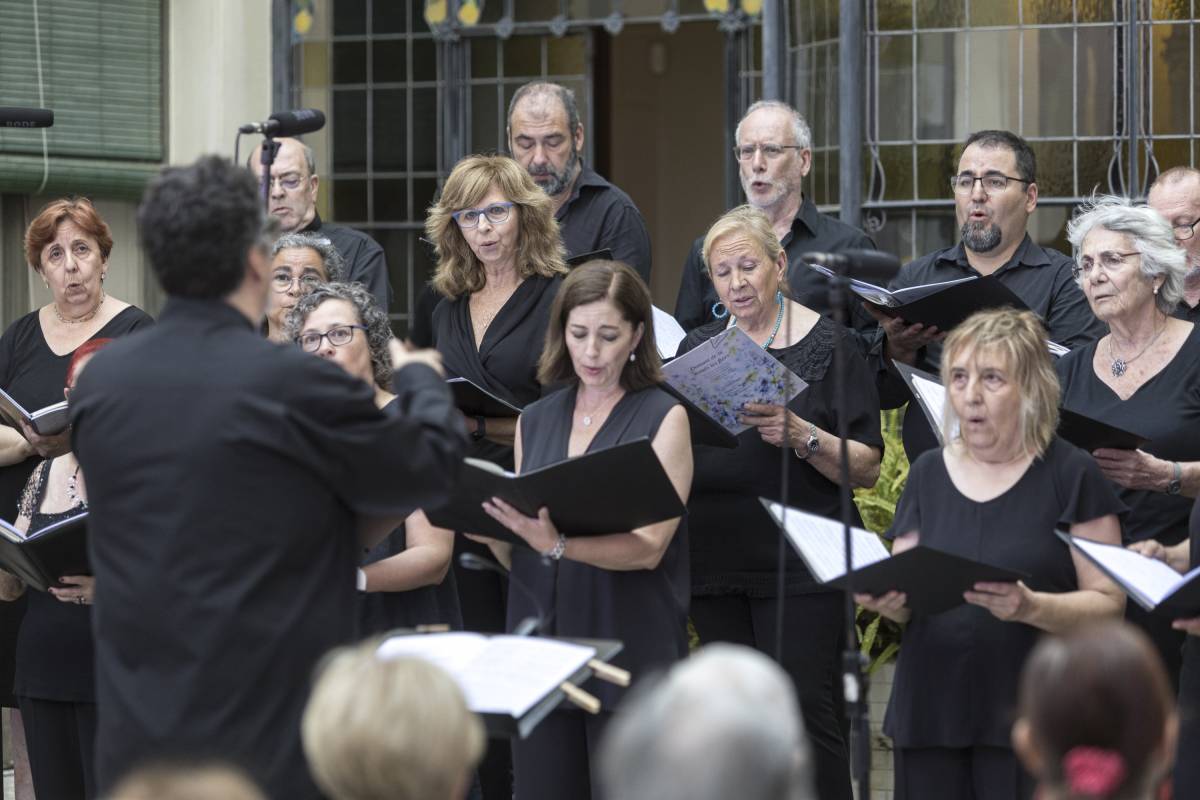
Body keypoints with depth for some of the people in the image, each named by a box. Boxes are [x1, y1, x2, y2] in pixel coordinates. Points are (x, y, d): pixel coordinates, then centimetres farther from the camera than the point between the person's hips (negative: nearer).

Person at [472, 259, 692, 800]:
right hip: (539, 648, 4)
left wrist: (558, 545, -27)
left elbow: (648, 548, -12)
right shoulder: (534, 421, 13)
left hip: (628, 652, -4)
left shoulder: (663, 418, -1)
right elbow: (519, 559, 15)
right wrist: (492, 529, -7)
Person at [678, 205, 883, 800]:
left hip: (800, 567, -5)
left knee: (807, 715, -10)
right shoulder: (698, 349, 13)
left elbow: (867, 468, -4)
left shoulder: (827, 346, 0)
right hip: (716, 566, 5)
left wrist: (801, 436, -19)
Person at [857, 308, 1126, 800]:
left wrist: (1031, 607, -23)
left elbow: (1109, 603, -6)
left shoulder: (1070, 475, -2)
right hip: (932, 706, 4)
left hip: (1031, 719, -4)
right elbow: (907, 595, 14)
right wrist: (887, 600, -9)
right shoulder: (929, 473, 12)